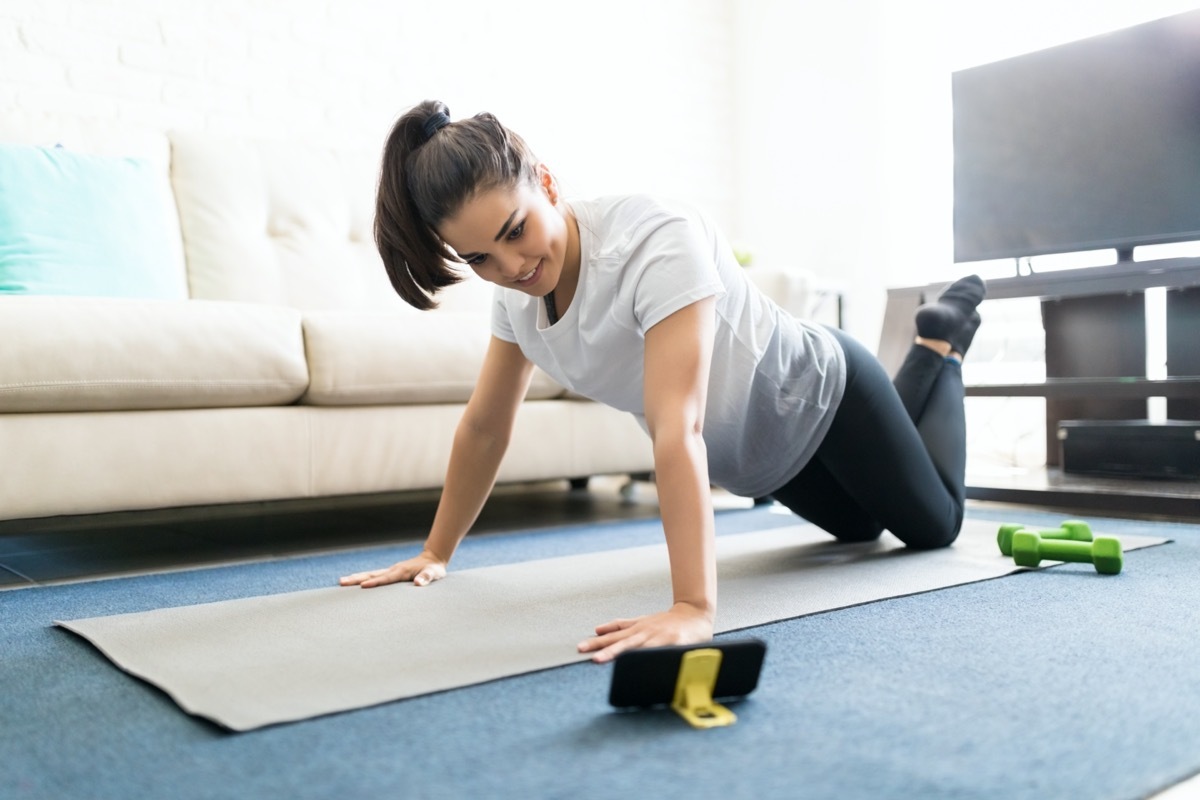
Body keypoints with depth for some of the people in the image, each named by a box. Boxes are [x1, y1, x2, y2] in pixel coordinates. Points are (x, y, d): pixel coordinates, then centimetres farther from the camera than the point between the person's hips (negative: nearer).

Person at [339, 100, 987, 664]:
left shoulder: (657, 240, -41)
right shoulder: (516, 291, -18)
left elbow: (678, 428, -50)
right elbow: (484, 427, -8)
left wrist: (693, 608, -55)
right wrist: (435, 553, -4)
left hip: (819, 394, -6)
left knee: (934, 526, 19)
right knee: (856, 528, 31)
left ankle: (942, 342, 32)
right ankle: (927, 350, 46)